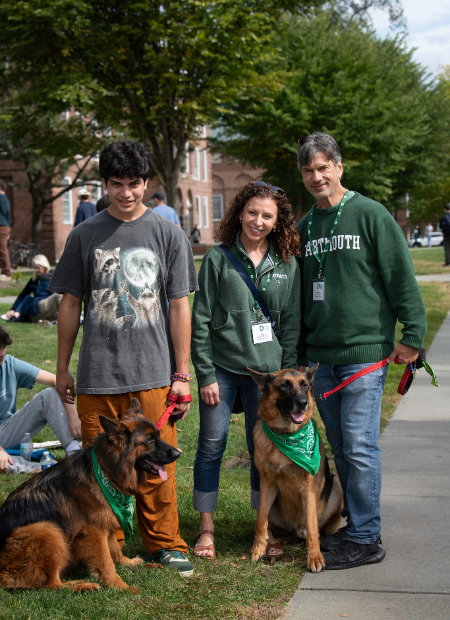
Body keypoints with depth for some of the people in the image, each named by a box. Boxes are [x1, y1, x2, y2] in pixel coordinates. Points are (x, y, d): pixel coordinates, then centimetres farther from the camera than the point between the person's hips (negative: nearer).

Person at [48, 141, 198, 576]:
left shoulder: (168, 234, 5)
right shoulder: (84, 236, 7)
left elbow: (179, 307, 4)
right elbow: (70, 304, 11)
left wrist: (182, 374, 1)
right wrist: (62, 368, 10)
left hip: (153, 373, -1)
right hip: (97, 376, 1)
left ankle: (164, 545, 17)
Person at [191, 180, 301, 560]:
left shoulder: (287, 264, 5)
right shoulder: (218, 258, -1)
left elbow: (292, 324, 7)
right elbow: (200, 319, -1)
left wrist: (287, 376, 1)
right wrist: (205, 374, -5)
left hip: (266, 370, 1)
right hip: (221, 368, -1)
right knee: (212, 446, 3)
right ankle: (207, 529, 16)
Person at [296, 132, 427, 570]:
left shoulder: (371, 215, -4)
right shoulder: (303, 228, 14)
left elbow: (402, 278, -5)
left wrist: (412, 335, -10)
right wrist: (299, 356, 18)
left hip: (365, 353, -6)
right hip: (320, 357, 6)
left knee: (359, 446, -6)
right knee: (340, 448, 11)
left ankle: (365, 539, 3)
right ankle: (354, 523, 23)